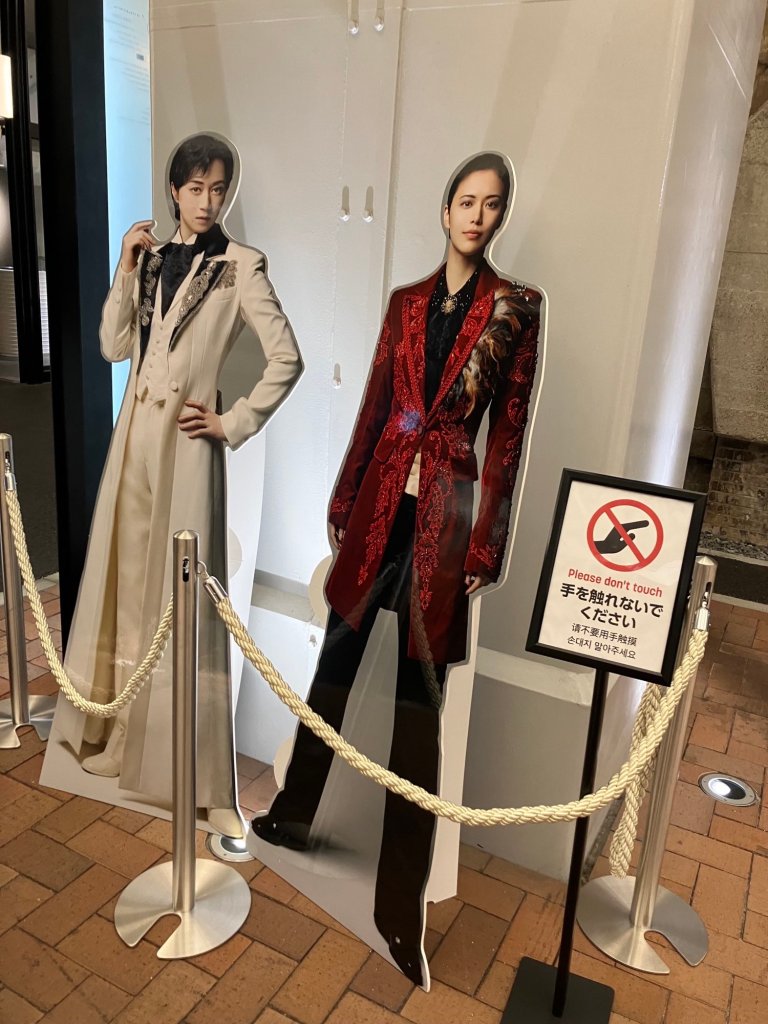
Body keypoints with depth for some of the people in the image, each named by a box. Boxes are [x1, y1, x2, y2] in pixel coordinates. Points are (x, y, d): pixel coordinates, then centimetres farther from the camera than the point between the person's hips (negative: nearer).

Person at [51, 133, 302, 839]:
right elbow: (115, 345, 9)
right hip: (134, 431, 6)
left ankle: (195, 770, 9)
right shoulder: (152, 258, 13)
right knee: (127, 579, 13)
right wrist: (127, 269, 0)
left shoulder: (239, 267, -4)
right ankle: (123, 734, 32)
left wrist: (234, 424, -10)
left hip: (184, 440, -6)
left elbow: (287, 358, -10)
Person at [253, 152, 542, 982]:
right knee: (335, 661, 13)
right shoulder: (407, 301, 11)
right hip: (380, 500, 4)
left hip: (445, 511, -4)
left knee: (419, 695, 2)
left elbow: (509, 430, -4)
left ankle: (401, 906, 17)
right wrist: (345, 498, 11)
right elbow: (374, 404, 12)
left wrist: (486, 542, -7)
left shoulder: (515, 306, 0)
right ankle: (295, 814, 35)